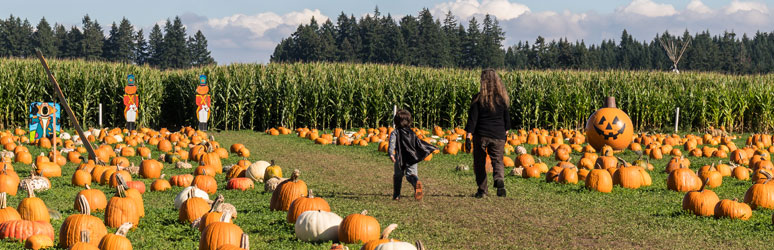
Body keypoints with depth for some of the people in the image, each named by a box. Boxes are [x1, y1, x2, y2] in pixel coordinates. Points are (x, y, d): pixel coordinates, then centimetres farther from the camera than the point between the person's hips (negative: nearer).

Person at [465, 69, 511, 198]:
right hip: (498, 135, 2)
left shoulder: (478, 98, -9)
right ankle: (499, 179, -24)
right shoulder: (502, 98, 0)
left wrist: (468, 136, -8)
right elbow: (506, 118, 9)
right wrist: (505, 132, 23)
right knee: (497, 160, 7)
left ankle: (482, 189, 14)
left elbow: (473, 118, -10)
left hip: (481, 134, -2)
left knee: (479, 162, 12)